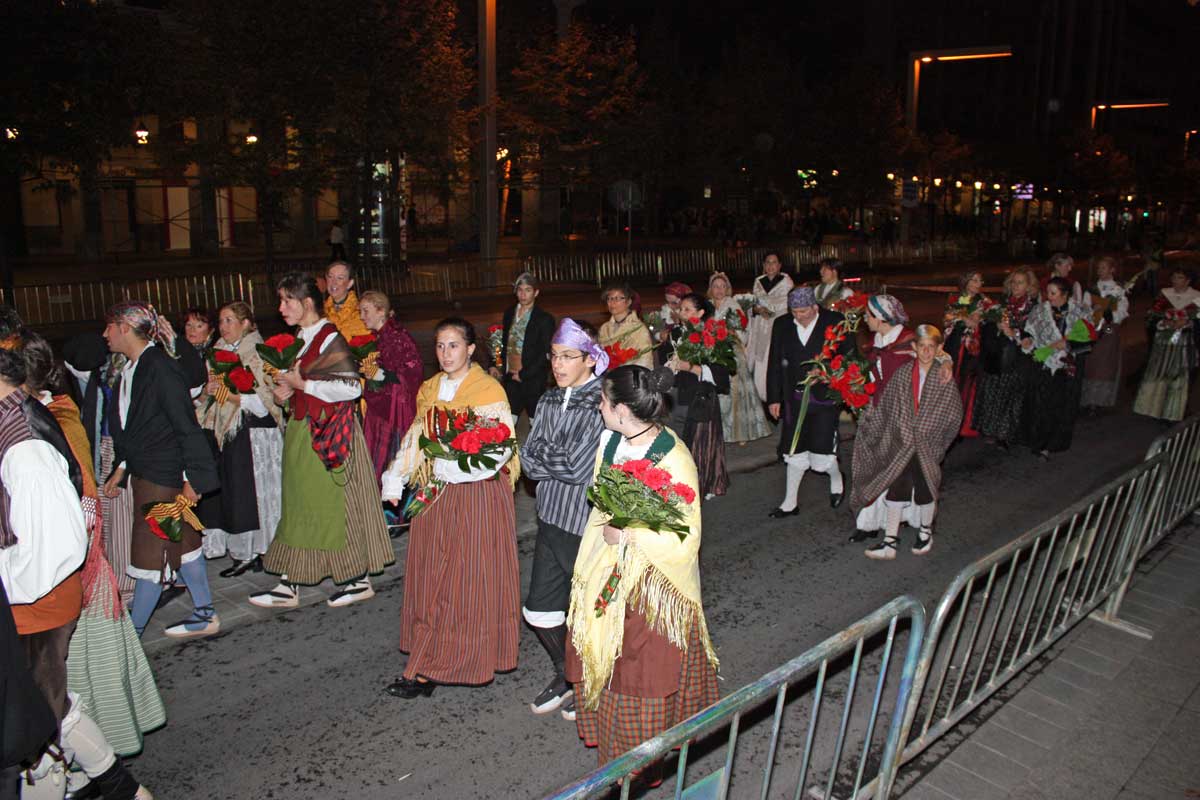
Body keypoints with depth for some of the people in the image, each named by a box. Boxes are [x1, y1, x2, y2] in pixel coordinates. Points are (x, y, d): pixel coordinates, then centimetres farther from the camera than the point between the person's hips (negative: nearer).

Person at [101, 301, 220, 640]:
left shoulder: (159, 367, -17)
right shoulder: (131, 369, 10)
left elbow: (187, 426, -17)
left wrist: (192, 478, -17)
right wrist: (122, 467, 18)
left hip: (163, 477, -9)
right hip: (144, 473, 9)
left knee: (152, 554, -1)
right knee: (181, 545, 14)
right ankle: (204, 616, 24)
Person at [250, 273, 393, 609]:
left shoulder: (330, 338, -14)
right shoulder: (302, 338, 12)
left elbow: (351, 387, -22)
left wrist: (301, 384, -17)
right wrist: (287, 391, 4)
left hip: (328, 432, -9)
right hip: (303, 432, 9)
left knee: (336, 504, 0)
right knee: (299, 505, 11)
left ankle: (360, 580, 14)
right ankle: (289, 585, 18)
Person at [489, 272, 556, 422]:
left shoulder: (544, 319, -6)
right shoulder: (509, 313, 11)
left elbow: (546, 355, -10)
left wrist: (523, 375, -11)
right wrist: (500, 368, 8)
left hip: (533, 380, -4)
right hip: (511, 378, 4)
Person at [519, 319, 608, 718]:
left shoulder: (603, 404, -17)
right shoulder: (550, 400, 6)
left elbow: (579, 467, -22)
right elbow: (529, 460, 1)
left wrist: (544, 455, -9)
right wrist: (560, 460, -15)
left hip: (589, 524, -7)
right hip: (552, 519, 7)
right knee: (539, 609, 15)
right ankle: (565, 674, 39)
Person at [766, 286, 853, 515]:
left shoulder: (835, 322, -6)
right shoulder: (782, 325, 3)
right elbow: (774, 364, 7)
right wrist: (774, 398, 5)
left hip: (825, 398, -3)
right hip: (795, 399, 3)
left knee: (821, 453, -4)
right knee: (794, 453, 10)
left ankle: (836, 479, 31)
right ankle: (790, 503, 24)